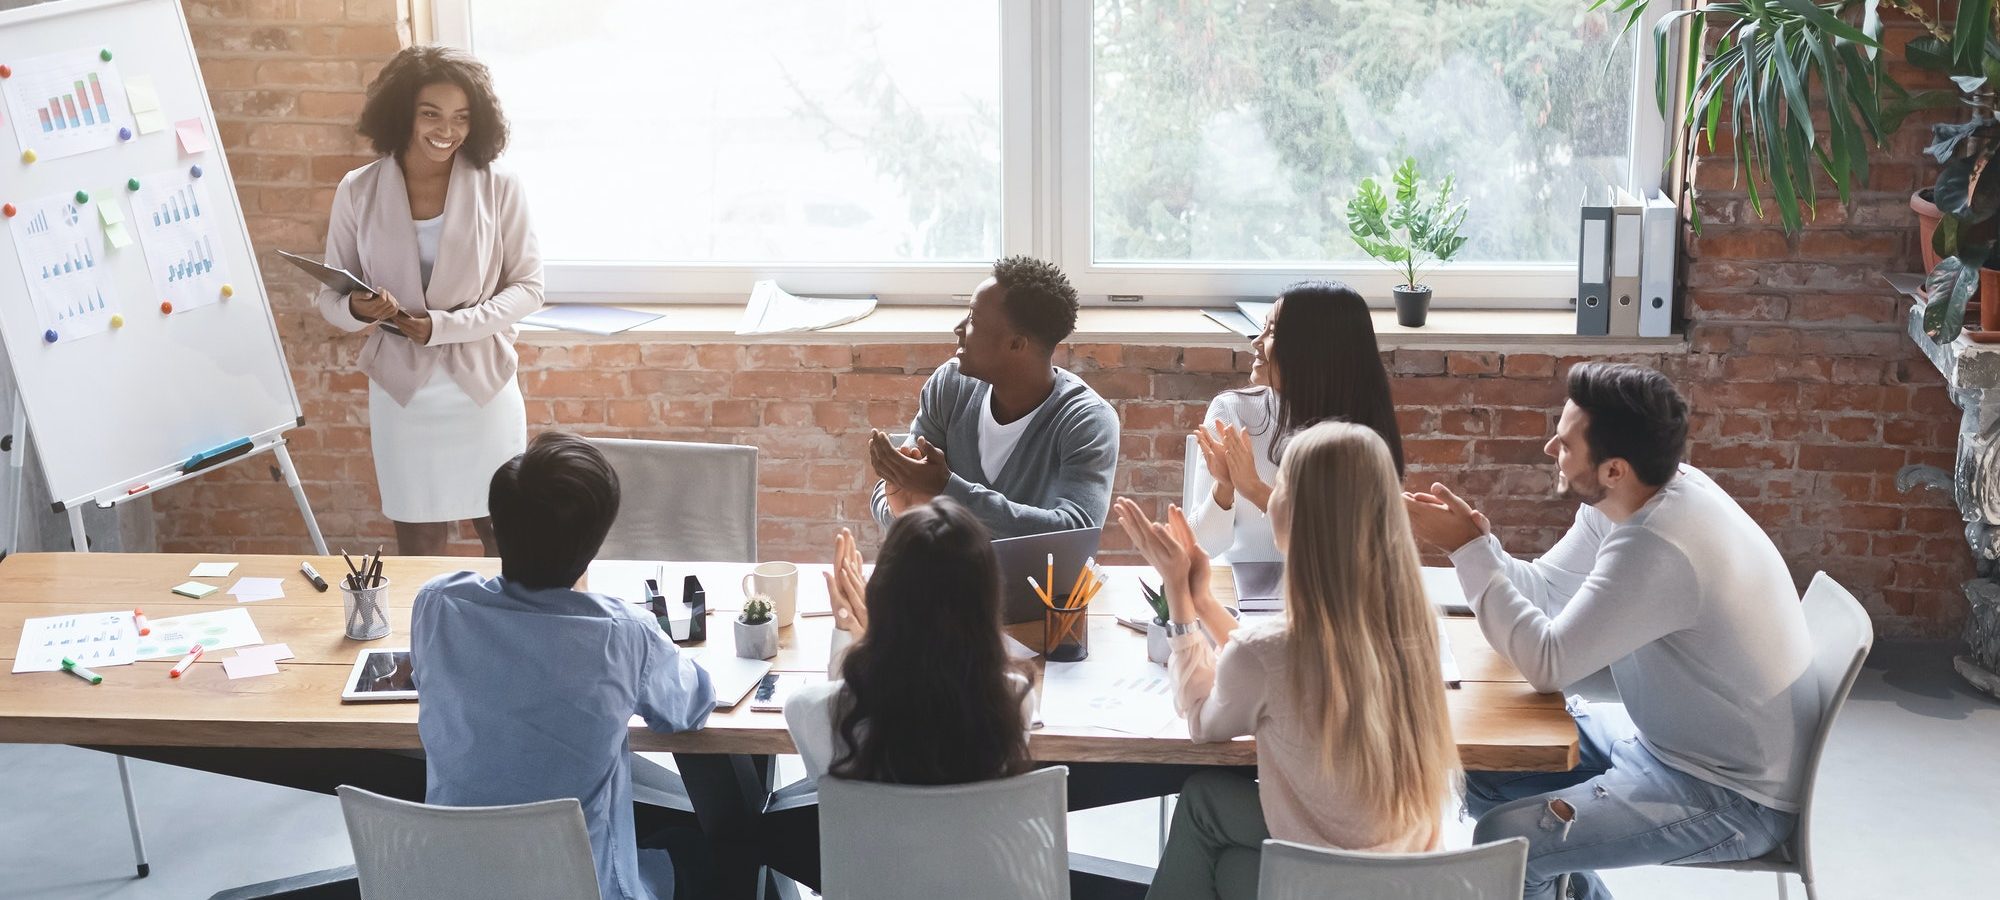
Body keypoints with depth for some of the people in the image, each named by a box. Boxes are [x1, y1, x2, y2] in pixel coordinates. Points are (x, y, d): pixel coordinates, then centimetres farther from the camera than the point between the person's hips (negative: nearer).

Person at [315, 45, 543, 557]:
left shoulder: (499, 189, -7)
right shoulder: (359, 192, -4)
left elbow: (527, 287, -4)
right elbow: (330, 294, 2)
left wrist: (445, 326, -16)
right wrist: (357, 310, -22)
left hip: (483, 387, -1)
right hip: (402, 392, 1)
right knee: (419, 544, 10)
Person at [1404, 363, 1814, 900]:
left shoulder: (1655, 546, -32)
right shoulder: (1625, 499, -4)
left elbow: (1548, 664, -26)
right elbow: (1545, 590, 6)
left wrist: (1469, 550, -21)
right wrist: (1476, 542, -12)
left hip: (1732, 792, -9)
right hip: (1665, 733, 9)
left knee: (1505, 842, -20)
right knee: (1487, 767, 12)